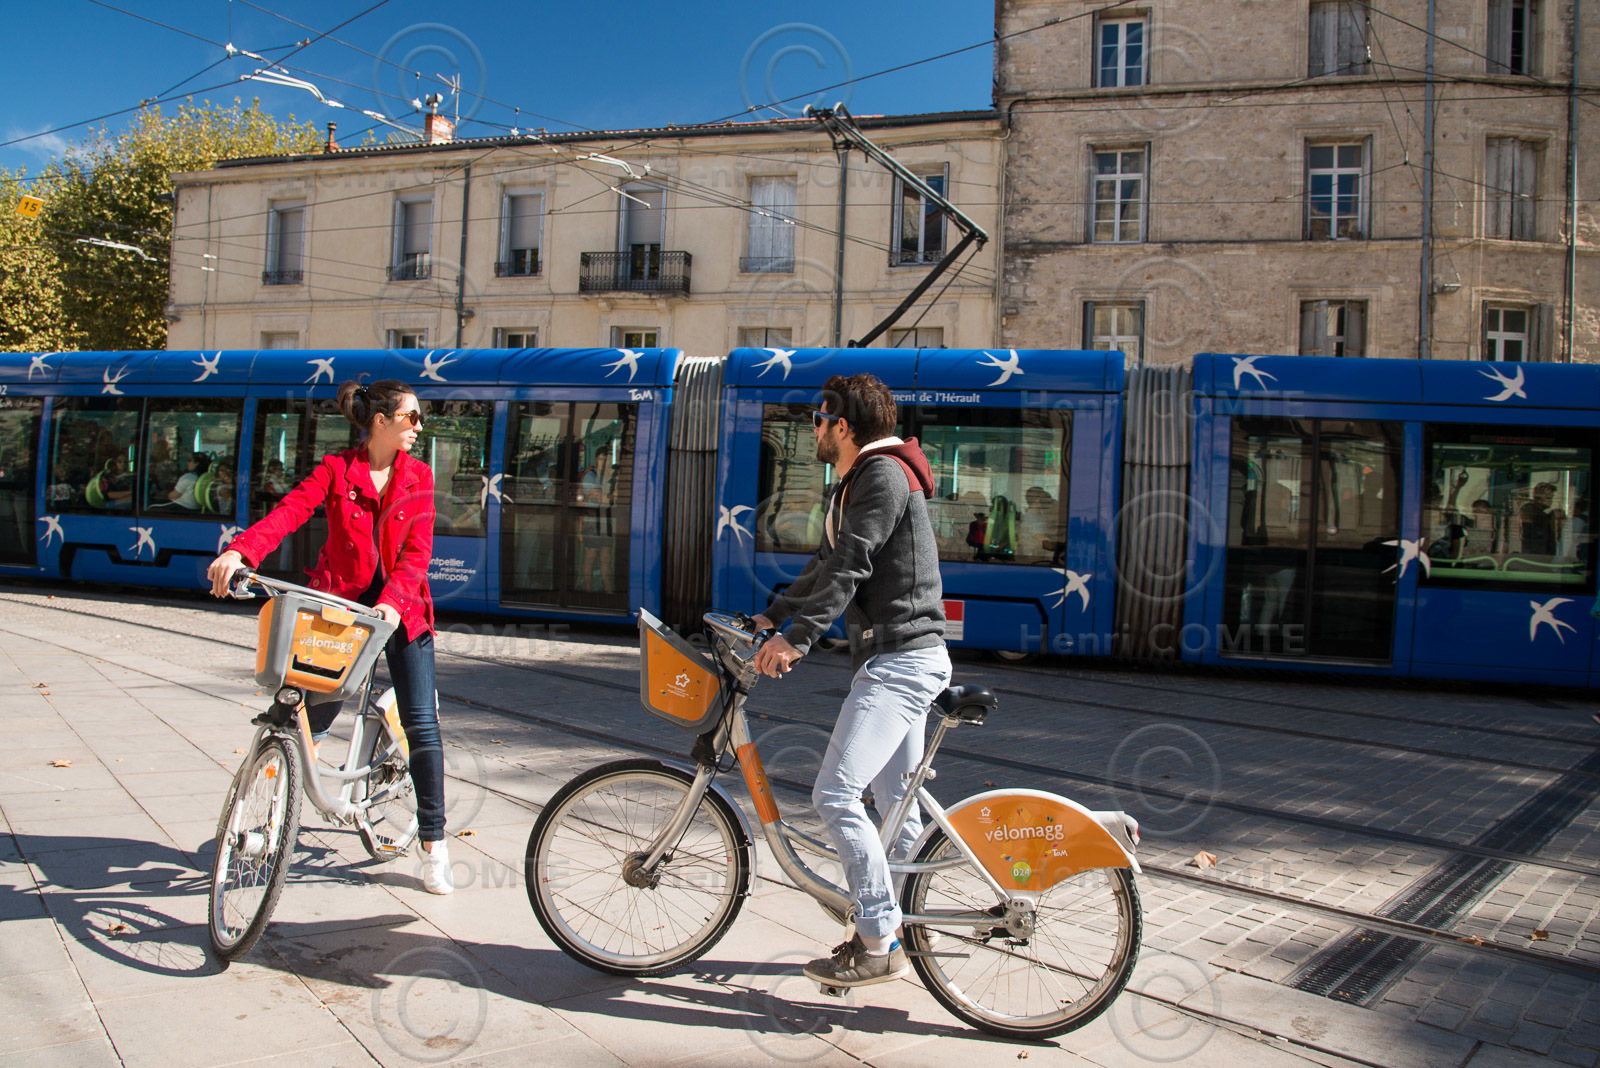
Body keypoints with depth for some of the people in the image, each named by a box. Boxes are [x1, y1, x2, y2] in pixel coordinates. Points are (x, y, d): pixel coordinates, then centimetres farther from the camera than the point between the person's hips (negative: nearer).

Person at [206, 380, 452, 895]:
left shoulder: (418, 477, 4)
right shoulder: (336, 470, -1)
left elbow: (417, 550, -6)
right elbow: (290, 511, -18)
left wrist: (393, 601, -24)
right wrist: (240, 551, -36)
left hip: (400, 607, 1)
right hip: (340, 601, -1)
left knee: (422, 725, -5)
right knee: (312, 717, 1)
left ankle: (433, 845, 6)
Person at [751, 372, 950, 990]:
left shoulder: (884, 474, -13)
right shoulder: (853, 483, 20)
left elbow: (849, 567, -22)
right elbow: (827, 564, 27)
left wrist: (797, 638, -27)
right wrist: (772, 616, 26)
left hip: (903, 660, -11)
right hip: (891, 659, 11)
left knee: (835, 794, -16)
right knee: (895, 800, 16)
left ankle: (880, 946, -8)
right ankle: (900, 925, 28)